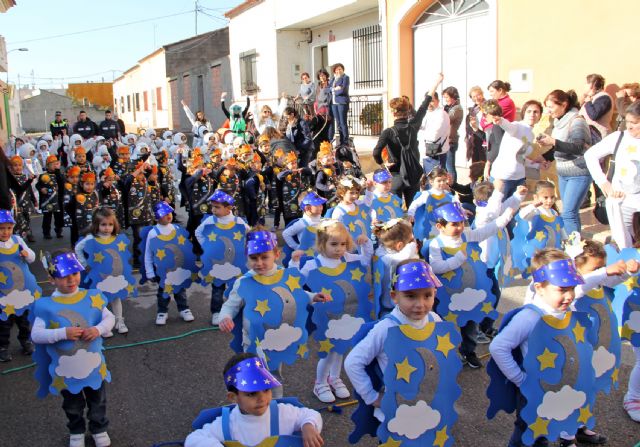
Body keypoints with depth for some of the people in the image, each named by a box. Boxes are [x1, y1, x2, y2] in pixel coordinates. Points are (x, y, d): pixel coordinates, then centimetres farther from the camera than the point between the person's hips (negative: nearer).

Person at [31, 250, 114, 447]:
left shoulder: (92, 297, -10)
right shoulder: (46, 305, -16)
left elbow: (109, 318, -2)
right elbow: (36, 334, -17)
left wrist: (98, 329, -22)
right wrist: (63, 333, -29)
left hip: (94, 366, 1)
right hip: (65, 370, -1)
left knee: (98, 402, 21)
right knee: (73, 407, 22)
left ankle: (99, 429, 45)